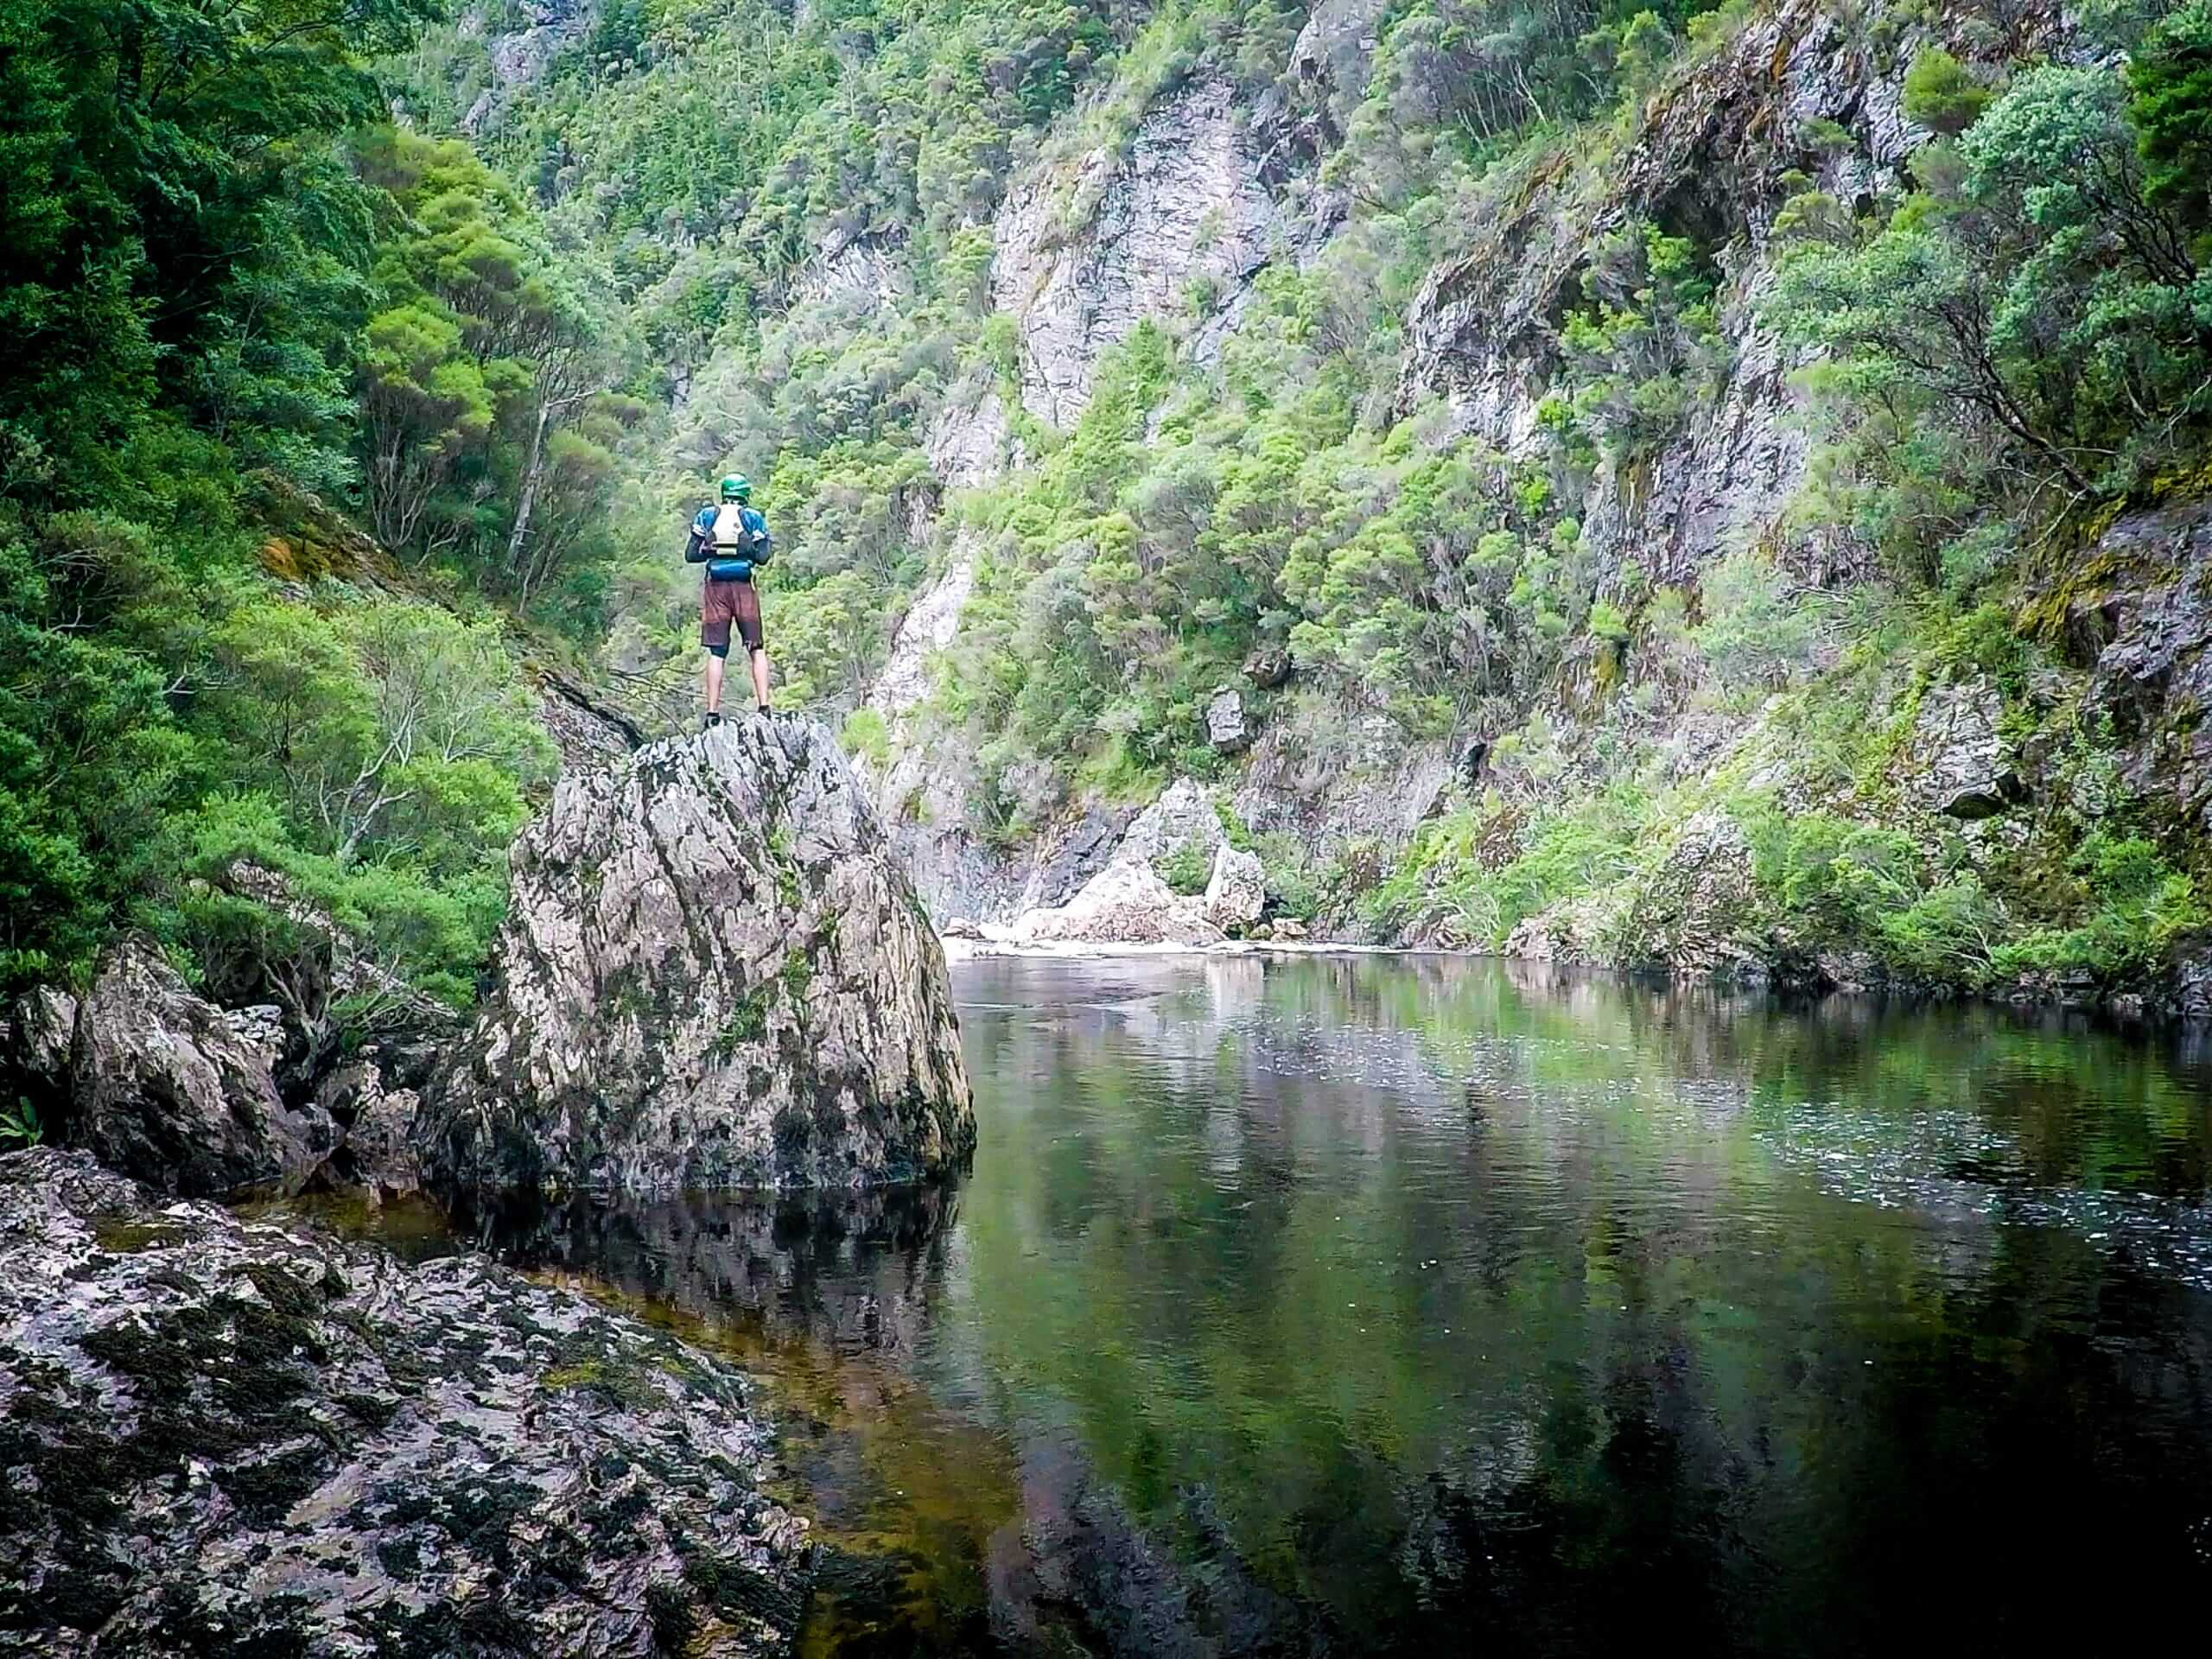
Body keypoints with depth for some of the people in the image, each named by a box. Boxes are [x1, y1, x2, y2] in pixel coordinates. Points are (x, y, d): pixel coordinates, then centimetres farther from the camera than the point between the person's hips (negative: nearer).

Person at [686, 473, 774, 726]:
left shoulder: (707, 516, 8)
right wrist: (768, 544, 18)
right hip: (743, 587, -1)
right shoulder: (753, 518, 4)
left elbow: (691, 555, 6)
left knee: (717, 653, 3)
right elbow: (762, 558, -2)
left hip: (716, 588, 1)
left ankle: (713, 712, -2)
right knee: (756, 648, 6)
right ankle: (764, 705, -5)